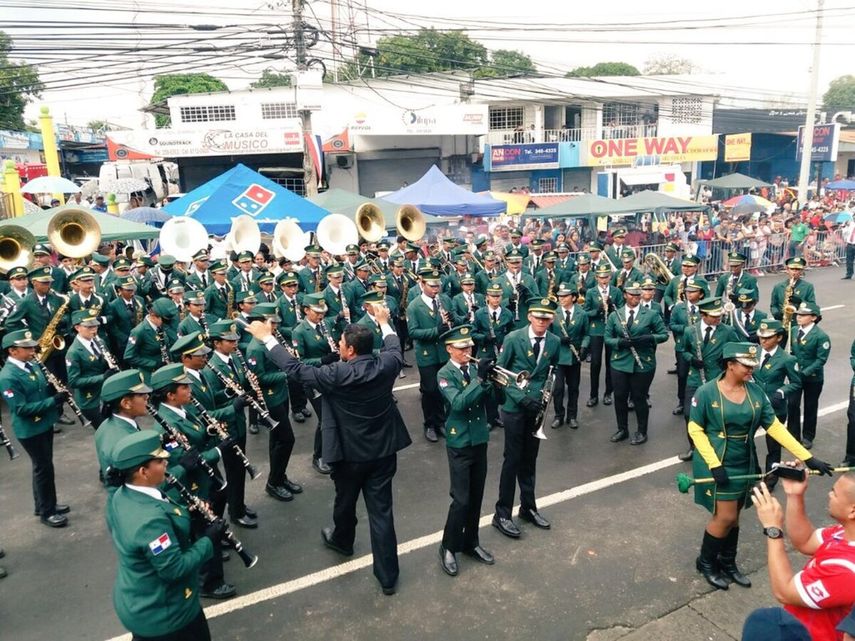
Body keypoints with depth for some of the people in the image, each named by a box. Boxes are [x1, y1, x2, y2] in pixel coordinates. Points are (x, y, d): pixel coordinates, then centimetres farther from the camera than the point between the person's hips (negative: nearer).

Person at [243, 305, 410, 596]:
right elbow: (394, 347, 14)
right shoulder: (386, 364, -10)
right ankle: (388, 575, 15)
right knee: (381, 511, 8)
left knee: (345, 501, 25)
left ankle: (342, 540, 54)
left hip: (349, 452, -3)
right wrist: (384, 322, 30)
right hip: (383, 450, 3)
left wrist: (267, 337, -5)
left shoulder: (336, 374, -23)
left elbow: (295, 368, -14)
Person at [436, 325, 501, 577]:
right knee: (461, 500, -3)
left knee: (476, 497, 14)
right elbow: (458, 403, -26)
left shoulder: (475, 368, 4)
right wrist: (479, 378, -31)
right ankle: (448, 548, 15)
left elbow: (496, 397, -1)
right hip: (459, 444, -5)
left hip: (480, 441, 5)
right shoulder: (445, 374, -11)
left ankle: (470, 542, 31)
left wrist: (496, 380, -20)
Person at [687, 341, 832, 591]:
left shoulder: (756, 391, -4)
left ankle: (727, 563, 37)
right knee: (726, 517, -1)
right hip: (717, 463, -5)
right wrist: (714, 465, -20)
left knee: (733, 516, 16)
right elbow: (695, 429, -13)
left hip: (744, 464, 5)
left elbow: (775, 426, -2)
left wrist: (807, 457, -7)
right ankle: (706, 562, 23)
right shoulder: (707, 392, -17)